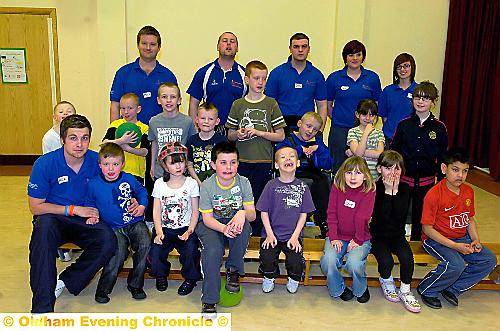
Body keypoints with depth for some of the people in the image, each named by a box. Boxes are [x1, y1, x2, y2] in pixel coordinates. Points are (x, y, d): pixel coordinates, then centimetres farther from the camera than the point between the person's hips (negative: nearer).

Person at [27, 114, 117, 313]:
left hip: (85, 221, 2)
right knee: (45, 226, -37)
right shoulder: (45, 164, -13)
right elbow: (36, 207, -9)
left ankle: (65, 282, -9)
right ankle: (42, 307, -32)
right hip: (53, 219, -1)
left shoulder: (97, 161, -6)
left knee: (108, 240, -28)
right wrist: (73, 210, -14)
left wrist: (95, 211, -8)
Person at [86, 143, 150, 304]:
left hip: (135, 223, 2)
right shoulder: (94, 184, -3)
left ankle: (135, 284, -1)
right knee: (119, 252, -26)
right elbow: (90, 203, 16)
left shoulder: (129, 179, -1)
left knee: (145, 245, -22)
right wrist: (92, 215, 0)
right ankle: (103, 289, -2)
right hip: (114, 227, -1)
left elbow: (142, 191, 17)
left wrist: (142, 206, 2)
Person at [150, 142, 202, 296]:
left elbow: (195, 212, 1)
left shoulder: (191, 183, 0)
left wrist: (189, 232, -12)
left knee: (190, 251, -28)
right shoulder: (159, 184, 4)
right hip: (164, 228, 2)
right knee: (155, 252, -23)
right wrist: (159, 232, -12)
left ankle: (190, 278, 4)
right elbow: (156, 212, 2)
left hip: (185, 228, -1)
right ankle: (161, 275, 12)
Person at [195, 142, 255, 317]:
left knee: (244, 227, -33)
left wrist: (243, 213, -38)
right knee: (213, 250, -30)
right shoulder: (206, 185, -13)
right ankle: (209, 299, -14)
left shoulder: (243, 182, -10)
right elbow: (207, 218, -15)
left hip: (236, 222, 1)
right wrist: (223, 228, -36)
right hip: (212, 225, -1)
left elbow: (252, 214, -12)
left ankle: (233, 270, -8)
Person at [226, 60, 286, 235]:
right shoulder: (238, 104, 6)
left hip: (264, 162, -1)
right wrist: (238, 134, -10)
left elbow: (280, 136, 1)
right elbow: (230, 135, 12)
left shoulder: (271, 104, 3)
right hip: (242, 161, 1)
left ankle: (258, 234, 16)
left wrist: (258, 132, -10)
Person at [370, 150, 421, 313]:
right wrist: (388, 191, -25)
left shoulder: (404, 188, -2)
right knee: (386, 261, -25)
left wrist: (395, 191, -22)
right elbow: (382, 217, -23)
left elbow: (400, 215, -17)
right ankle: (386, 281, 12)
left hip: (397, 234, 3)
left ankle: (405, 291, 2)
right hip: (378, 235, -3)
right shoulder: (375, 188, -12)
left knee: (407, 257, -23)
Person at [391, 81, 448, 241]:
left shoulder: (439, 127, -2)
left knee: (421, 218, 12)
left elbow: (443, 157, 4)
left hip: (426, 182, 0)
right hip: (403, 179, 0)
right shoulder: (404, 125, -2)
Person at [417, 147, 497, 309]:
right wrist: (454, 246, -20)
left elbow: (470, 219, 17)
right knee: (456, 264, -29)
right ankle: (426, 290, -3)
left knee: (489, 260, -7)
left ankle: (452, 289, 4)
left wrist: (476, 240, -1)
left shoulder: (468, 191, 3)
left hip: (462, 239, 8)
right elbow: (427, 228, -17)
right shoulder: (434, 194, -19)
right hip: (436, 240, -7)